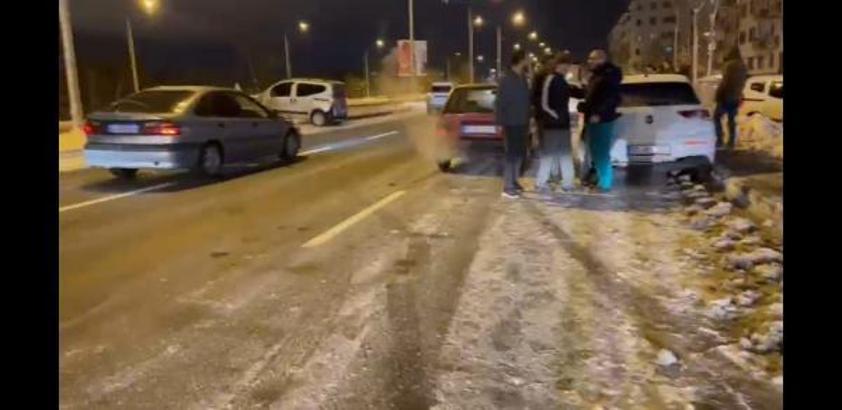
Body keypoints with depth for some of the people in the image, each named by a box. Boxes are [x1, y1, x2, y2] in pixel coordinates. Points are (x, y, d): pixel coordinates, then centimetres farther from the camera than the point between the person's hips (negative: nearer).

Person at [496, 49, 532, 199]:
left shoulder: (523, 78, 11)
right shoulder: (506, 79, -12)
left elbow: (526, 101, 14)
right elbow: (500, 102, -13)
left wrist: (528, 122, 12)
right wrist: (500, 123, -16)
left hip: (522, 123, 8)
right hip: (511, 123, -8)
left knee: (520, 153, 12)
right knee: (511, 154, -5)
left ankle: (513, 181, 24)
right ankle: (508, 187, 0)